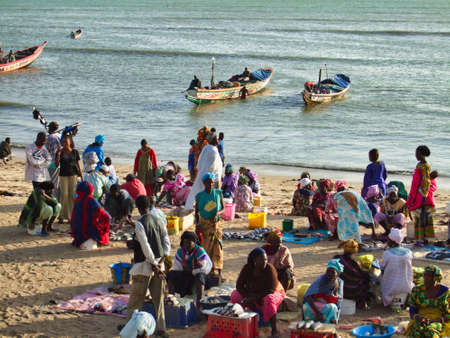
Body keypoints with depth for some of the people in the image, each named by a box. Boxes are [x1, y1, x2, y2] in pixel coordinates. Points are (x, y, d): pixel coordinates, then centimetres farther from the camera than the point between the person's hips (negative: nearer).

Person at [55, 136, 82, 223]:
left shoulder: (75, 152, 4)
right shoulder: (60, 152, 3)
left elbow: (78, 164, 7)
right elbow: (56, 165, -1)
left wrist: (81, 176, 3)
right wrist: (58, 155, -14)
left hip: (73, 175, 0)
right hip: (63, 175, 0)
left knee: (73, 195, -1)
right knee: (64, 195, -4)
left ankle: (71, 216, 6)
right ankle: (62, 216, 3)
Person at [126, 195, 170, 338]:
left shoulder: (140, 224, -15)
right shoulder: (159, 221, 5)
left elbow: (145, 247, -20)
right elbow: (167, 243, 3)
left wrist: (154, 265, -14)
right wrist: (159, 262, -1)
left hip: (144, 266, -6)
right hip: (158, 265, 6)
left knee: (136, 299, 8)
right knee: (158, 298, 10)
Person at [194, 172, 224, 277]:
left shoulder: (218, 193, -1)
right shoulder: (200, 196, -3)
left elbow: (223, 208, 4)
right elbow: (197, 211, 5)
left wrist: (218, 213, -17)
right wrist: (197, 224, -8)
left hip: (215, 224, 0)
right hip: (203, 224, 0)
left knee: (217, 246, -3)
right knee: (204, 247, 2)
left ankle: (219, 271, 0)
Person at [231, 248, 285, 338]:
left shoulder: (270, 269, -24)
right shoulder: (247, 268, -13)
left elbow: (271, 290, -25)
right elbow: (239, 285, -8)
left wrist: (254, 298, -31)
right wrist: (248, 296, -25)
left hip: (272, 293, -5)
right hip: (253, 293, 5)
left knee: (269, 300, -39)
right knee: (235, 295, -14)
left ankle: (274, 329, -33)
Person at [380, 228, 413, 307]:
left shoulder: (387, 253, -18)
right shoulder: (408, 252, -7)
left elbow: (382, 270, -5)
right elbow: (409, 269, 6)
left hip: (391, 288, -4)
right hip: (407, 287, 4)